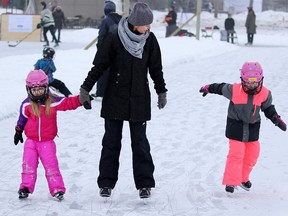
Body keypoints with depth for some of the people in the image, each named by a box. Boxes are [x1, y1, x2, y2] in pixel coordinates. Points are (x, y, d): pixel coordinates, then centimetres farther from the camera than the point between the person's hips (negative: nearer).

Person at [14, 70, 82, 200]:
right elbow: (22, 118, 14)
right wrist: (18, 131, 22)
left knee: (51, 165, -6)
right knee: (28, 165, -2)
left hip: (47, 142, -1)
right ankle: (26, 187, 9)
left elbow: (69, 103, -6)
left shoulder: (53, 102, -6)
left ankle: (57, 188, -1)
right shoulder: (27, 105, -2)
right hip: (31, 141, 1)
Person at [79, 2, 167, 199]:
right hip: (115, 99, -1)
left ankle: (145, 183, 4)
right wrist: (85, 89, -6)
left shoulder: (150, 40, -2)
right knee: (111, 142, 5)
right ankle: (107, 183, 12)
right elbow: (99, 66, -5)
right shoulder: (115, 39, -11)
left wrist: (162, 92, 15)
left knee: (140, 142, 0)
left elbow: (156, 69, 10)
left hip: (139, 100, 1)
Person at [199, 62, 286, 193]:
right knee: (236, 154, -13)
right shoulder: (234, 90, -20)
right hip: (236, 126, -4)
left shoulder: (265, 94, -12)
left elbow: (268, 108, 5)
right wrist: (209, 88, 13)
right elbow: (221, 88, 0)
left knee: (252, 155, 13)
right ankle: (231, 182, -9)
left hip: (253, 127, 4)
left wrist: (277, 120, -6)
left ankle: (243, 178, 33)